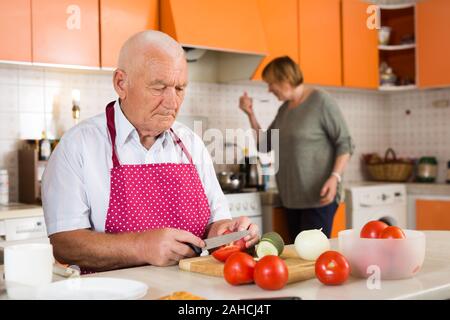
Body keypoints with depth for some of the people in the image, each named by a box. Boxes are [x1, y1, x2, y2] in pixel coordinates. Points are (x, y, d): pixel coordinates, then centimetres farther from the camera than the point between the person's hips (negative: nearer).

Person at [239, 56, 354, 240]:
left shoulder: (320, 101, -7)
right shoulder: (284, 109, 15)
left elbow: (345, 144, -8)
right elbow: (265, 145, 17)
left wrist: (335, 177, -21)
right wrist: (251, 115, 8)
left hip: (318, 197, -7)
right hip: (291, 198, 7)